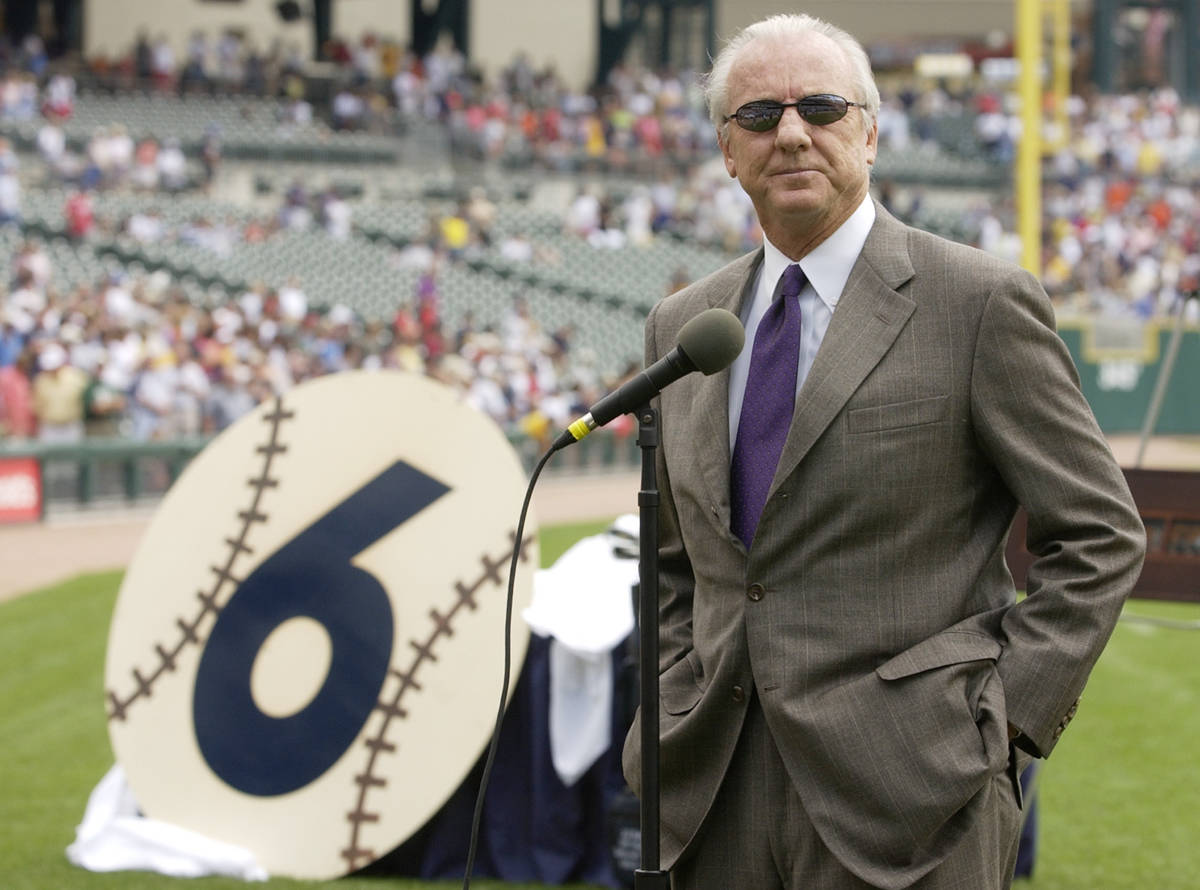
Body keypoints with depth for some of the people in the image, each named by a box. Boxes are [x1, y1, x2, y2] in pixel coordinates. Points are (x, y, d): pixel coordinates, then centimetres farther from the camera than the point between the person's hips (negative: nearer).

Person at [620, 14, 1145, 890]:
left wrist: (1007, 715, -8)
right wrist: (672, 707, 9)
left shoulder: (981, 303, -3)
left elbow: (1100, 536, -2)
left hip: (907, 787, -5)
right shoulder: (682, 326, 13)